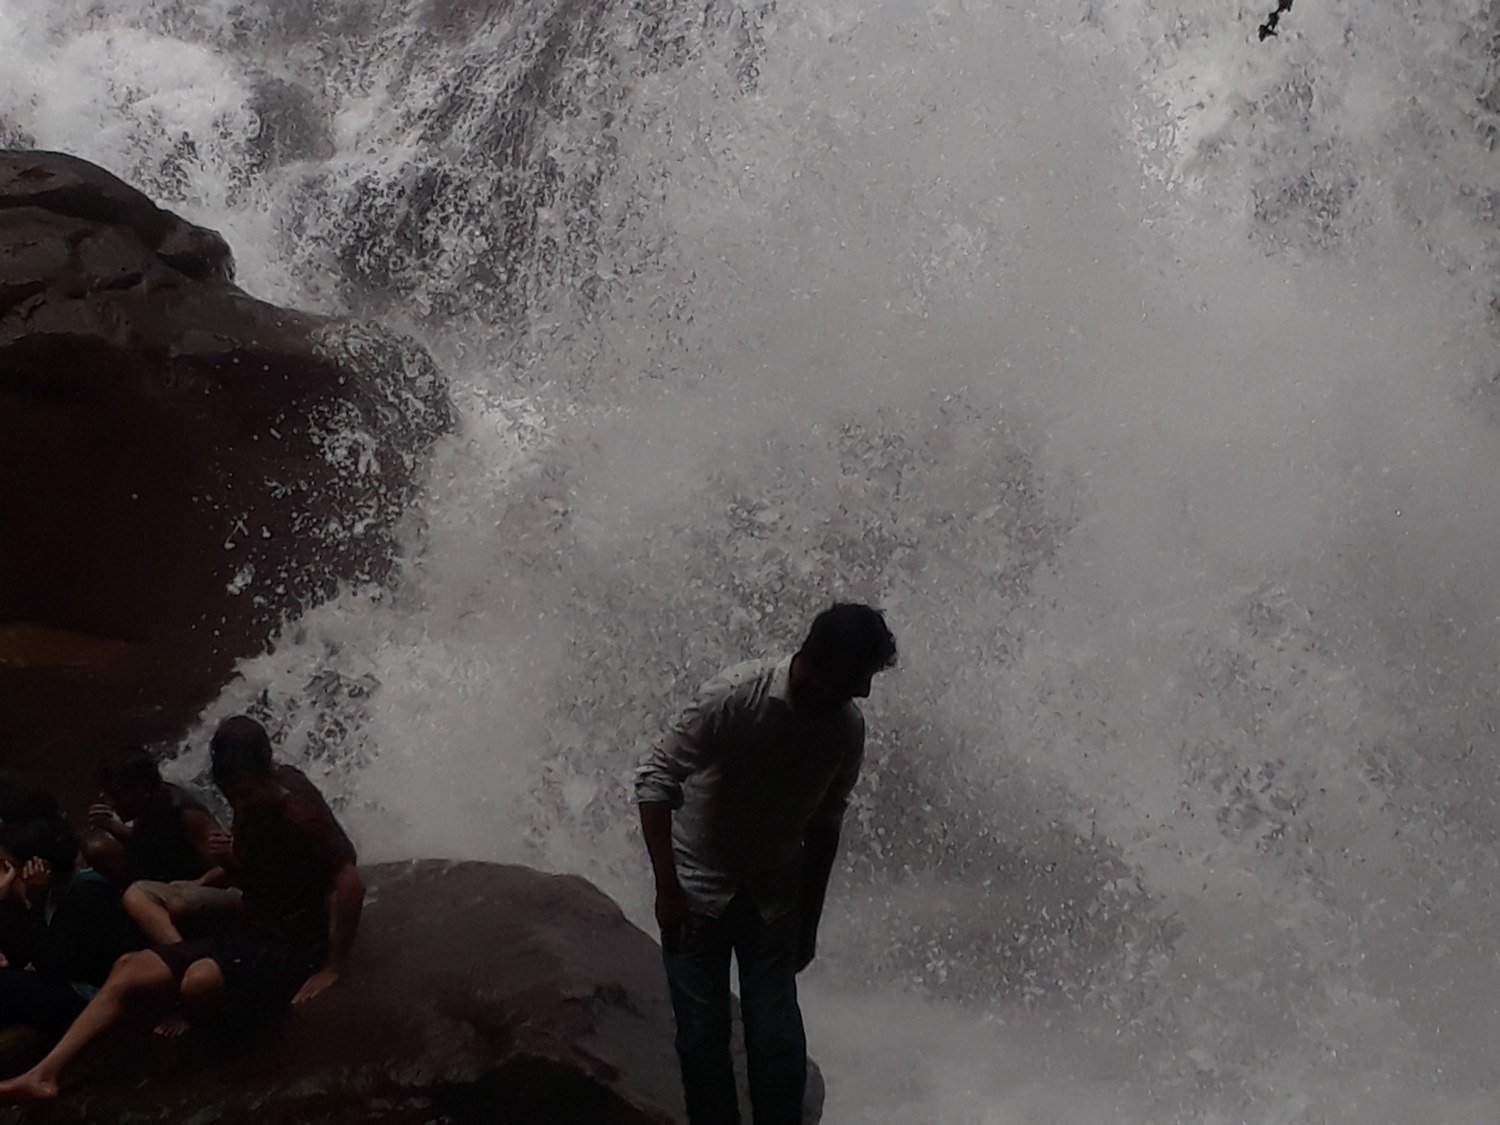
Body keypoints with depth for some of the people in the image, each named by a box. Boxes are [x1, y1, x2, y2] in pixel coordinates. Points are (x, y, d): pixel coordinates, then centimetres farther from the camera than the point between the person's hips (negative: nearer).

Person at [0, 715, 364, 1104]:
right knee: (128, 970, -5)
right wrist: (226, 860, 3)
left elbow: (350, 885, -21)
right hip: (245, 936, 9)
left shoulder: (306, 818, -16)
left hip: (292, 951, -9)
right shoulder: (247, 813, 10)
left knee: (202, 979, -37)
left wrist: (332, 969, -20)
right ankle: (43, 1075, -10)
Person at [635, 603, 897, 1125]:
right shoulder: (734, 696, -24)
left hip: (775, 900, 3)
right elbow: (656, 779, -21)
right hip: (699, 893, -3)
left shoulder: (848, 728, -8)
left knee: (778, 1041, 1)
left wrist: (809, 920, 11)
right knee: (703, 1037, 1)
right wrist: (667, 887, -25)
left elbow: (824, 825, 6)